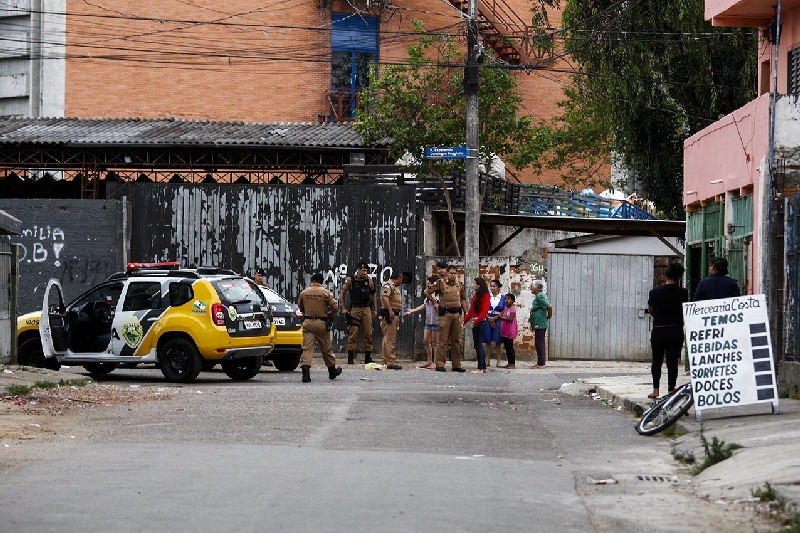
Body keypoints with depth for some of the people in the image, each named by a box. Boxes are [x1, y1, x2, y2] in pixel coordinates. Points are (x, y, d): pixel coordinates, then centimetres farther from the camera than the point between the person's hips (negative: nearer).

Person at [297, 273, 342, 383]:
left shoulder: (303, 293, 4)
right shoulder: (325, 292, -5)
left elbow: (300, 308, 16)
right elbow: (335, 307, -8)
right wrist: (329, 314, 12)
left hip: (307, 322, 1)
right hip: (321, 323, -1)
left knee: (307, 348, -4)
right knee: (326, 348, 12)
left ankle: (305, 371, -20)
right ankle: (332, 371, 27)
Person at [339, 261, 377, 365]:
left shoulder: (369, 280, 8)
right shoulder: (350, 280, -1)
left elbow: (373, 295, 16)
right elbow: (342, 294, 3)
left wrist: (375, 309, 12)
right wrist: (343, 308, -3)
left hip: (367, 309, 3)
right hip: (355, 309, -3)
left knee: (368, 333, 2)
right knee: (353, 332, -8)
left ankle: (368, 357, 8)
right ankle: (350, 357, -3)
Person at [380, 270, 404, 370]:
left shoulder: (394, 287, 22)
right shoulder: (388, 285, -11)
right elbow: (385, 297, -26)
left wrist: (397, 316, 30)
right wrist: (390, 311, -33)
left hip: (394, 315, 11)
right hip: (390, 315, -11)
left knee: (388, 339, 13)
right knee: (390, 340, -12)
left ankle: (386, 361, 18)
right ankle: (391, 362, -15)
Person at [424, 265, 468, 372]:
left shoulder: (459, 285, 12)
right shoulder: (441, 283, -2)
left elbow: (463, 299, 21)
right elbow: (427, 292, 4)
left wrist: (466, 313, 15)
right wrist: (434, 303, 3)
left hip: (456, 314, 5)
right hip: (445, 314, -5)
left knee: (456, 340, 8)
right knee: (443, 340, -5)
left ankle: (456, 365, 14)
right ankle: (440, 364, -4)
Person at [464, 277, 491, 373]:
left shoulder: (486, 296, -9)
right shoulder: (475, 295, 14)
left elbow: (484, 311, -17)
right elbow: (471, 310, 17)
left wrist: (475, 322, -23)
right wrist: (465, 321, 14)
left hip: (481, 322, -8)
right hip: (475, 322, 8)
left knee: (478, 345, -8)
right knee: (477, 345, 9)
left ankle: (480, 368, -6)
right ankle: (483, 367, 14)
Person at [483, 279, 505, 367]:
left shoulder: (503, 298, 5)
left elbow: (504, 311, 0)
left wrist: (494, 318, -10)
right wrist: (489, 319, -8)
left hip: (498, 320, 0)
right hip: (487, 320, 1)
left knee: (498, 341, 0)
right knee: (487, 341, 0)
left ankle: (498, 361, 3)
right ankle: (488, 361, 4)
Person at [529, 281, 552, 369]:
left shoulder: (540, 296, -16)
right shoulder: (538, 296, 16)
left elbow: (549, 306, -25)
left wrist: (549, 316, -11)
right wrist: (532, 318, 21)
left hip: (540, 324, -11)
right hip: (539, 323, 11)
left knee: (539, 343, -6)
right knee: (539, 343, 13)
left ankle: (541, 363, -3)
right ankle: (540, 362, 17)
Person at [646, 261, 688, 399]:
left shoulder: (655, 292, -6)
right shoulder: (683, 293, -7)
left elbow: (650, 310, 5)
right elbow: (686, 312, 4)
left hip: (658, 331, 0)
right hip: (676, 331, 0)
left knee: (656, 361, 14)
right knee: (672, 362, 3)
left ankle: (655, 390, 12)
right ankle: (671, 390, 1)